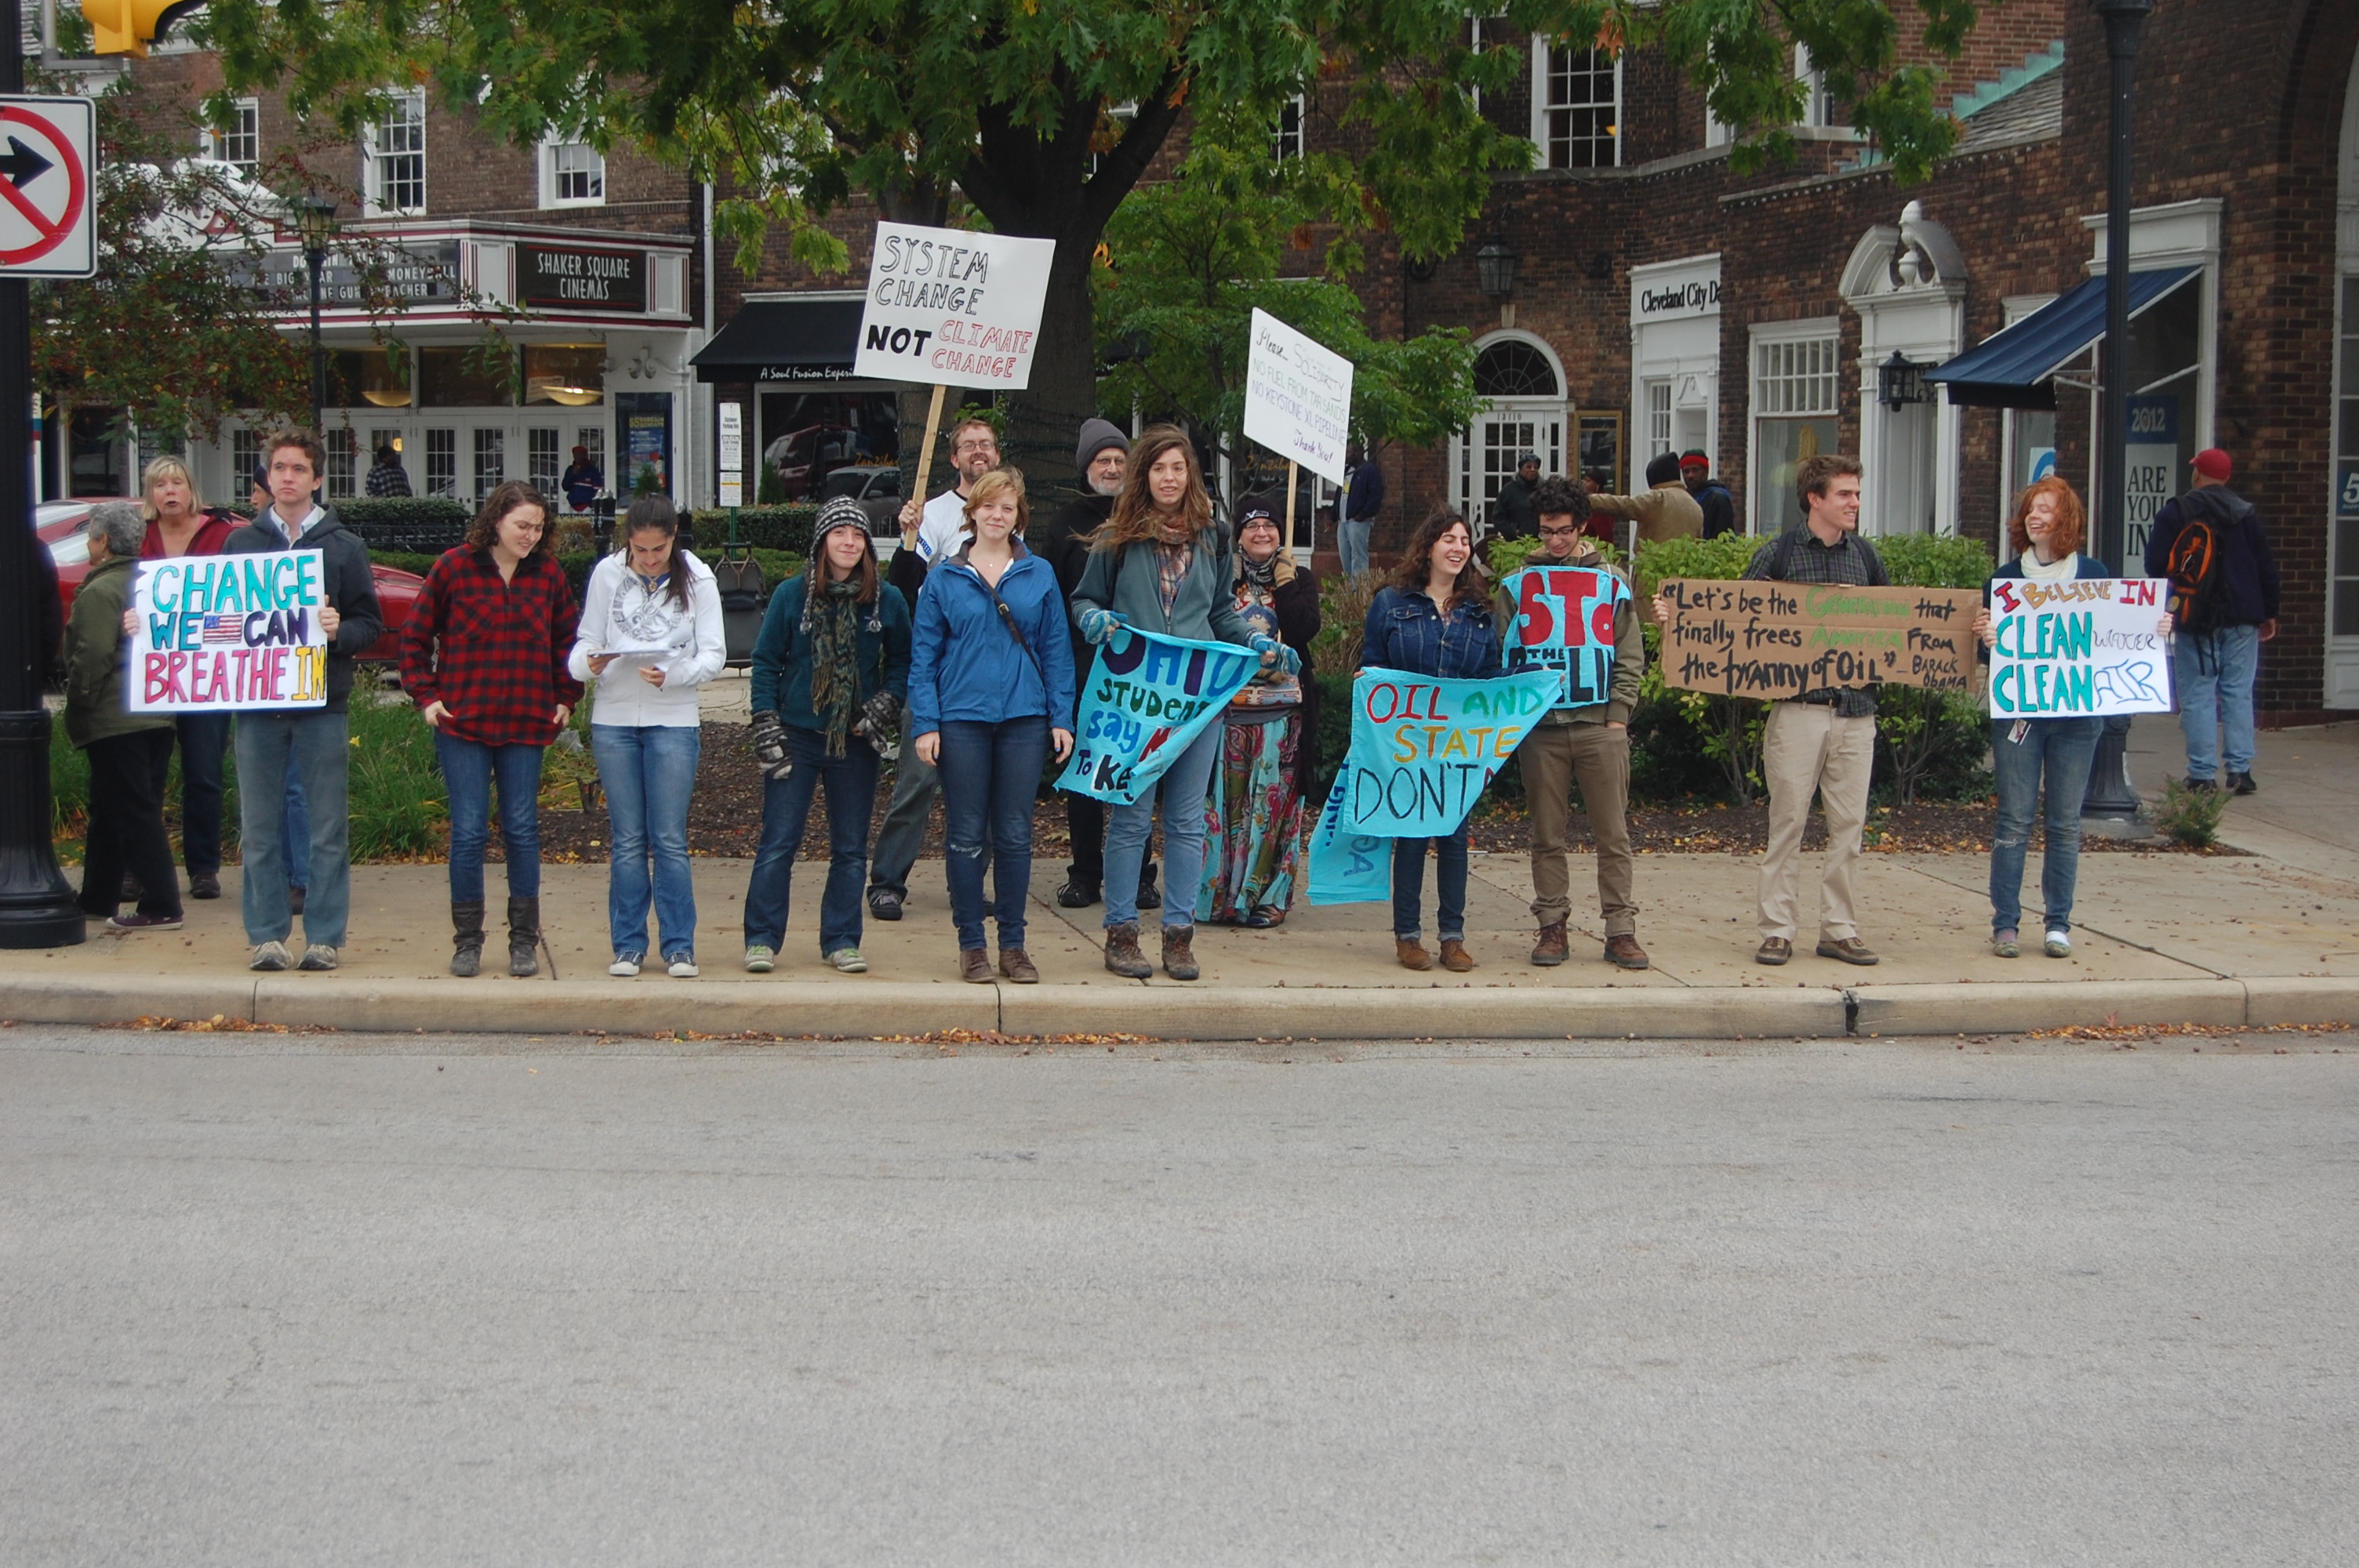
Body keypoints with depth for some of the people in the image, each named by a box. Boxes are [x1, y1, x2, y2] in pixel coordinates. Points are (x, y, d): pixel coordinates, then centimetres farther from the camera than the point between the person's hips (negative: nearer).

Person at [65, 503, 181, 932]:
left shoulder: (100, 591, -14)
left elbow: (92, 655, -20)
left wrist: (79, 702, -9)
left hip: (113, 720, -9)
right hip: (157, 716, 9)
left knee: (133, 815, -7)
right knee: (110, 812, 17)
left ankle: (161, 907, -8)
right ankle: (98, 899, 26)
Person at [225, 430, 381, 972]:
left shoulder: (343, 547, 6)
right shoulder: (239, 544, 10)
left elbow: (372, 622, 3)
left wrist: (341, 632, -17)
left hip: (323, 704, -2)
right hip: (257, 703, 2)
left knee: (328, 828, 1)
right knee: (259, 828, 5)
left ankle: (324, 937, 8)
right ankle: (266, 935, 12)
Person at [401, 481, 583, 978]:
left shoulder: (549, 574, 5)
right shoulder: (454, 567, -2)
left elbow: (567, 639, 16)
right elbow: (416, 636, 4)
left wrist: (566, 698, 8)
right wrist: (425, 696, -2)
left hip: (527, 723, 2)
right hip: (462, 720, -2)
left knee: (522, 830, 4)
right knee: (469, 832, -1)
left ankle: (524, 941, 12)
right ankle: (467, 941, 9)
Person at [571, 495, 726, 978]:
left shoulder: (697, 579, -1)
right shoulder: (607, 574, 2)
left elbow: (714, 654, -5)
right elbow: (587, 641, 6)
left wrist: (673, 674, -23)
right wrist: (588, 662, -17)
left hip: (674, 720, -1)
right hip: (614, 720, 2)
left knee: (669, 839, -2)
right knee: (627, 839, 6)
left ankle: (679, 946, 7)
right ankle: (628, 945, 13)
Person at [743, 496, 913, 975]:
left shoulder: (887, 600, 1)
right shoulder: (791, 595, -1)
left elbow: (902, 664, 10)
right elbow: (765, 662, 1)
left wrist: (884, 707, -7)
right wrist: (766, 728, -5)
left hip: (856, 741, 2)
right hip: (797, 736, -1)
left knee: (850, 848, 7)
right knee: (778, 843, -2)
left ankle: (842, 941, 16)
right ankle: (762, 939, 6)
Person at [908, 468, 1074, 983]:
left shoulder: (1040, 575, 7)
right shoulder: (943, 578, 5)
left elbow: (1056, 650, 8)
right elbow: (923, 656, 4)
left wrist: (1061, 718, 1)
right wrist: (924, 724, -4)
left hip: (1024, 717, 1)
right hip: (961, 718, -1)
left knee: (1015, 835, 5)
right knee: (966, 837, 3)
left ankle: (1013, 945, 14)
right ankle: (971, 945, 11)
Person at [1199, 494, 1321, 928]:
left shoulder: (1299, 580, 11)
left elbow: (1306, 629, -7)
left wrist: (1284, 581, -6)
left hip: (1281, 708, 0)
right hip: (1229, 705, 0)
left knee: (1272, 799, 0)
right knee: (1226, 798, 0)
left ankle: (1265, 896, 6)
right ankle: (1219, 892, 7)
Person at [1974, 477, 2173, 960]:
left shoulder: (2094, 574, 5)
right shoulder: (2005, 578, 2)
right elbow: (1988, 650, -1)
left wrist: (2157, 629, -7)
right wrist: (1986, 638, -22)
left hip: (2078, 714, 1)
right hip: (2018, 711, -1)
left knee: (2066, 823, 6)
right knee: (2015, 820, 0)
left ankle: (2058, 924, 13)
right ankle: (2005, 924, 5)